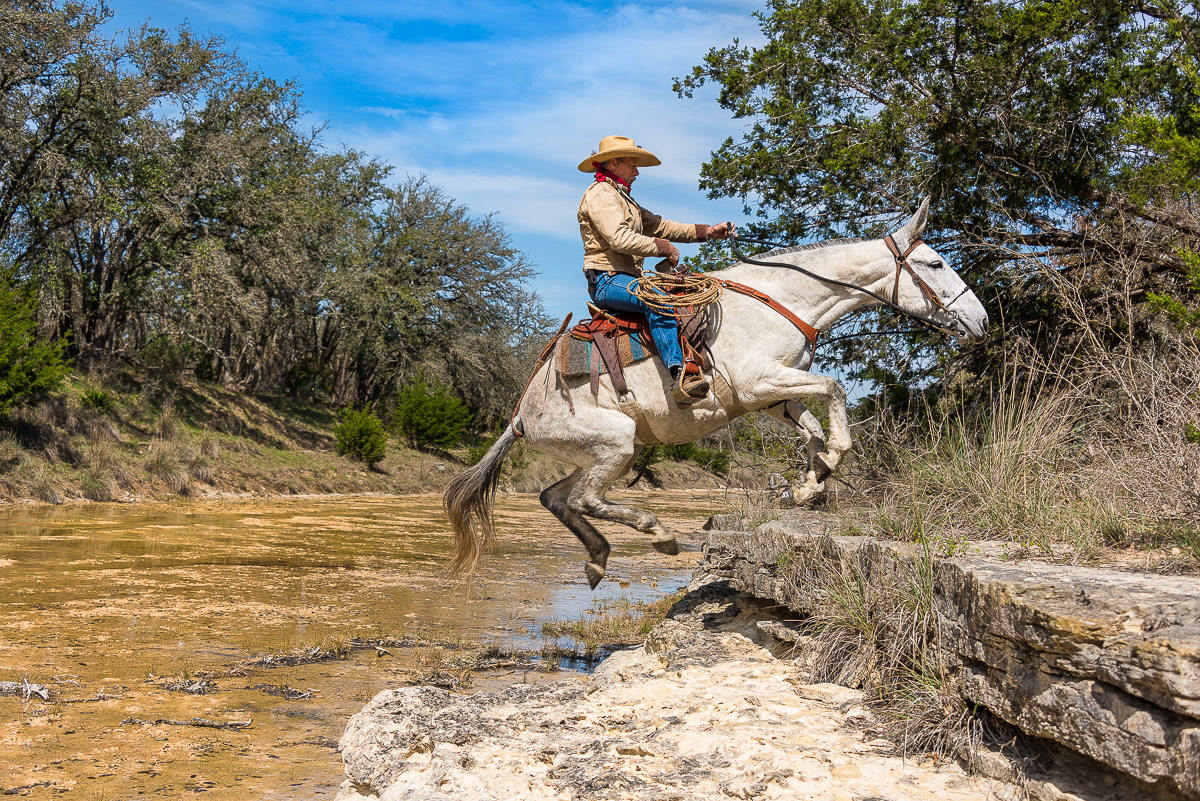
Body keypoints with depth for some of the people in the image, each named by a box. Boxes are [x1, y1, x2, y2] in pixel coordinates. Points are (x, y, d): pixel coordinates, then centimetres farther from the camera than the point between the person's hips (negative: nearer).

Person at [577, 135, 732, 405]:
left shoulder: (623, 198, 29)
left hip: (629, 278, 11)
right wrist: (663, 248, -14)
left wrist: (706, 232, 15)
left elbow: (659, 226, 23)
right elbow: (619, 238, -20)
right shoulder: (600, 194, -4)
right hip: (607, 279, -11)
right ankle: (679, 377, -45)